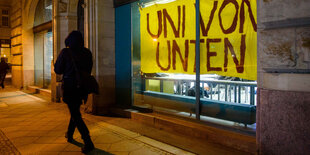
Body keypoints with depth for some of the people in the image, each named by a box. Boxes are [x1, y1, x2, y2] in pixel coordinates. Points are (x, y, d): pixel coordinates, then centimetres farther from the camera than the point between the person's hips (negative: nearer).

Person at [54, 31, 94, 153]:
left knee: (75, 114, -1)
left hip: (70, 88, -5)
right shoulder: (87, 53, 1)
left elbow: (58, 70, -5)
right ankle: (69, 134, 39)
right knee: (75, 110, 23)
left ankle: (88, 142, -10)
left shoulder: (65, 52, -11)